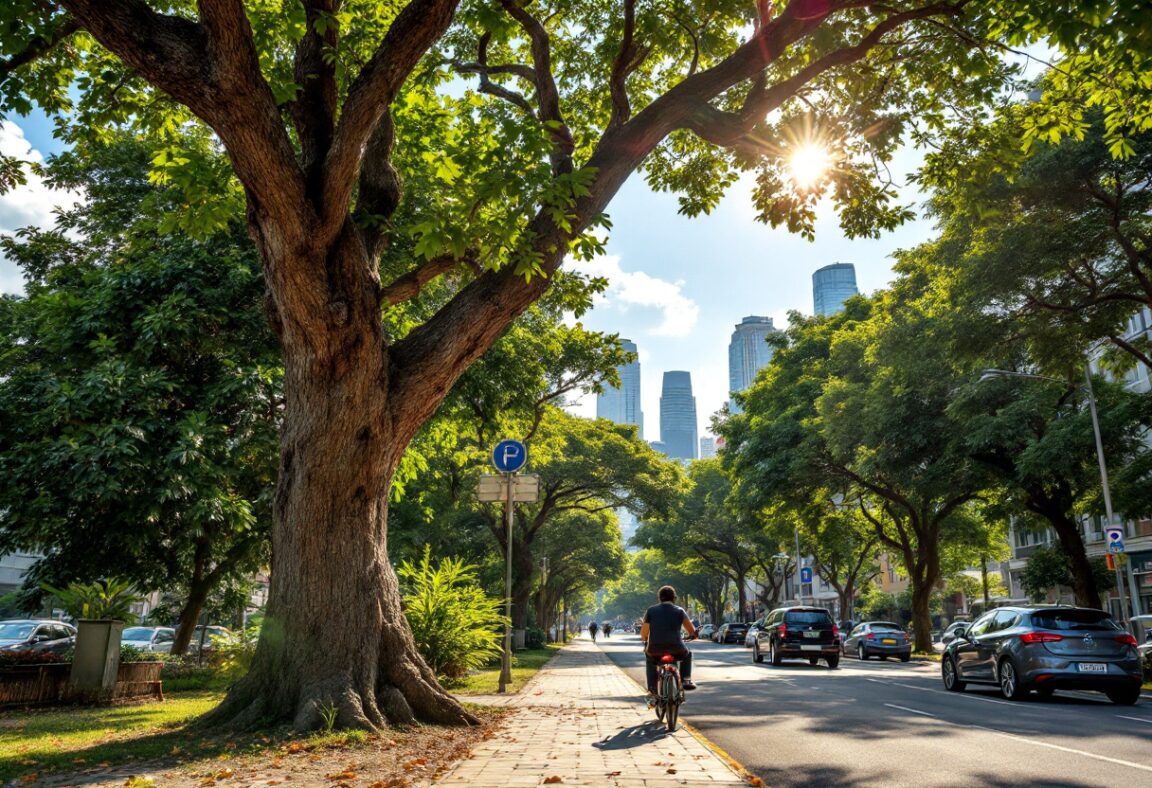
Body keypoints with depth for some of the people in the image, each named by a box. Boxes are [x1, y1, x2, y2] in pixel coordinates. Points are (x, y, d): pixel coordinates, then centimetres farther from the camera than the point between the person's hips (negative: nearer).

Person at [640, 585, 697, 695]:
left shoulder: (650, 610, 7)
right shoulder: (679, 610, 6)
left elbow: (643, 634, 7)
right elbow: (692, 631, 3)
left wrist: (645, 640, 29)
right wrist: (691, 635, 26)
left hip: (655, 649, 0)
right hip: (676, 649, 0)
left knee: (649, 657, 35)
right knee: (687, 654, 34)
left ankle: (652, 688, 26)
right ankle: (686, 680, 19)